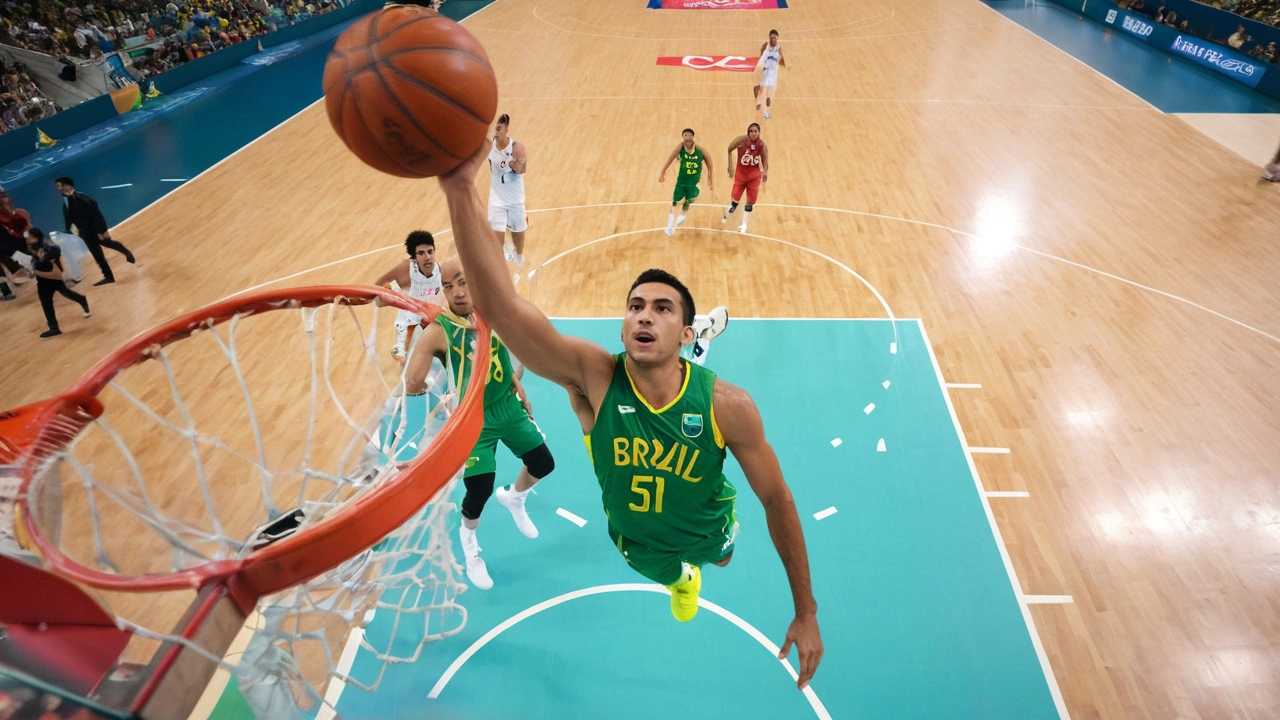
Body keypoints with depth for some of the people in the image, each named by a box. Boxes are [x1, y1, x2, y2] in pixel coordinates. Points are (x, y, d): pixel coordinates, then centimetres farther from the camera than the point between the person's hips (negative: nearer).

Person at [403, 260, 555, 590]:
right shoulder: (437, 331, -23)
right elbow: (412, 385, -26)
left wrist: (517, 386, 9)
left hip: (509, 407, 5)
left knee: (543, 464, 11)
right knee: (480, 489, -9)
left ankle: (513, 497, 47)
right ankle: (468, 539, 27)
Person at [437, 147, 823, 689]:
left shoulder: (727, 406, -35)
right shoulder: (594, 379, -37)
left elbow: (776, 498, -22)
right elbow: (500, 305, -54)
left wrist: (806, 612, -16)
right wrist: (460, 188, -69)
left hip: (707, 529, 0)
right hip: (639, 545, 1)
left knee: (720, 556, 35)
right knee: (675, 575, 33)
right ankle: (683, 578, 72)